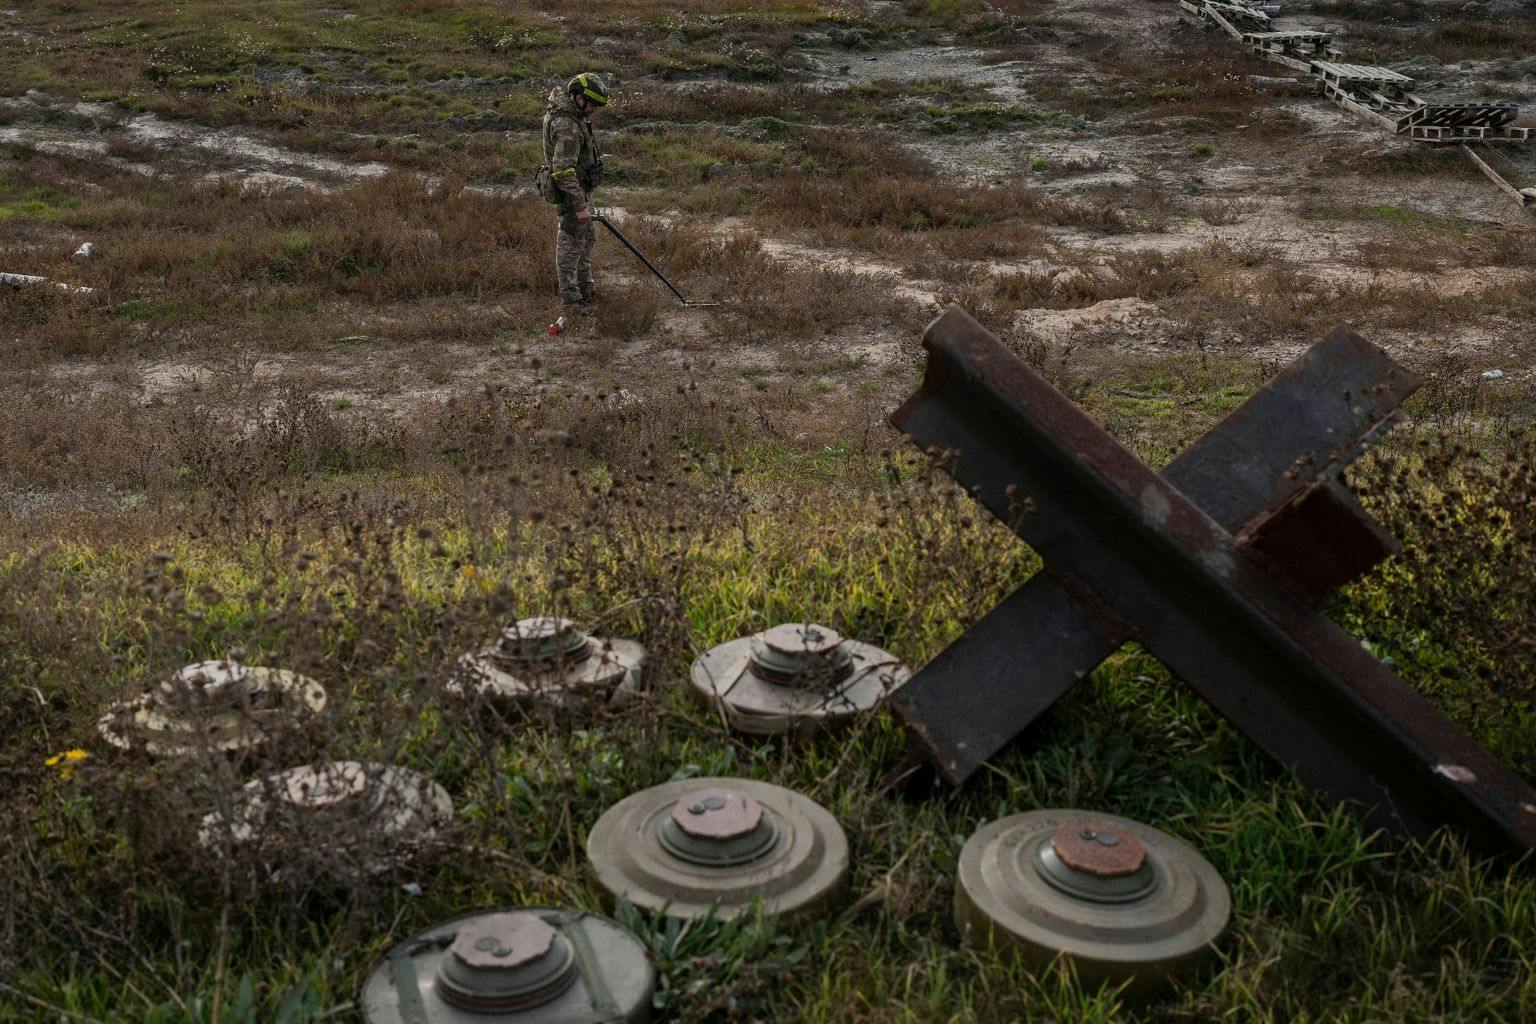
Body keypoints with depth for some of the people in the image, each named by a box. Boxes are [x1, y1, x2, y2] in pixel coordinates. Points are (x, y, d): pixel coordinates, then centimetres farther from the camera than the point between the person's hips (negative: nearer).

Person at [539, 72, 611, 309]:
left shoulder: (566, 107, 1)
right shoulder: (567, 127, -31)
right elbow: (563, 171, -34)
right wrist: (579, 205, -30)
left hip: (579, 187, 11)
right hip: (570, 191, -11)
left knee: (587, 238, 22)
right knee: (571, 244, 1)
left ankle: (585, 288, 36)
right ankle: (570, 298, 12)